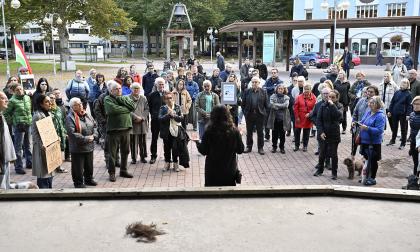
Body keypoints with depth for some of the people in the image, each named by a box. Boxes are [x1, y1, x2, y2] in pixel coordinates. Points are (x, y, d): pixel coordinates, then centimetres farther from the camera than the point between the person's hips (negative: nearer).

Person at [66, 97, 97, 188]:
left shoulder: (86, 115, 8)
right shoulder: (70, 118, -15)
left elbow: (94, 125, 16)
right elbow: (72, 133, -23)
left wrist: (93, 136, 1)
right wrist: (86, 139, -21)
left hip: (89, 146, 7)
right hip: (78, 148, -7)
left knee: (89, 165, 19)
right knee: (78, 167, 4)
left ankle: (89, 179, 37)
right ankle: (78, 182, 21)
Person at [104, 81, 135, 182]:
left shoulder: (126, 98, 12)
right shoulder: (108, 99, -3)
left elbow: (132, 106, -6)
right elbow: (113, 109, -22)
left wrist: (120, 99, -10)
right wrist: (126, 109, -10)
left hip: (126, 128, 5)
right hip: (113, 129, -5)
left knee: (125, 151, 14)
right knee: (112, 152, 3)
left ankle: (123, 170, 28)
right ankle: (111, 173, 14)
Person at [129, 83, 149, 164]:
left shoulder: (143, 98, 9)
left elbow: (146, 109, 5)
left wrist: (142, 118, -9)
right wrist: (136, 117, -14)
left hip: (142, 123, 2)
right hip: (132, 123, -2)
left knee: (142, 141, 7)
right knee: (133, 141, 2)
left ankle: (143, 157, 19)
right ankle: (134, 158, 12)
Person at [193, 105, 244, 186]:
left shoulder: (209, 131, -15)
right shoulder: (234, 131, -12)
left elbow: (203, 151, -7)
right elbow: (240, 150, -3)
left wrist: (197, 142, 12)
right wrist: (239, 136, 13)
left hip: (212, 171, -1)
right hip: (230, 171, 1)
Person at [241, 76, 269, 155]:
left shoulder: (263, 92, 2)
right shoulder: (247, 91, 3)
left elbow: (267, 103, 3)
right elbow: (243, 103, 5)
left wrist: (264, 112, -1)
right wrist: (245, 112, 0)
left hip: (260, 115, -1)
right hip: (249, 115, 1)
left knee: (260, 132, 5)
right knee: (249, 132, 10)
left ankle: (260, 148, 14)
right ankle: (249, 147, 21)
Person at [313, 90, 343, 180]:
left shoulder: (339, 106, -3)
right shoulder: (323, 105, -1)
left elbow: (338, 115, -25)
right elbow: (319, 119, -3)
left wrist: (332, 105, -22)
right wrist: (321, 132, -12)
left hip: (334, 134, -1)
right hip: (323, 134, 1)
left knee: (333, 154, 6)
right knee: (322, 153, 12)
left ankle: (334, 173, 18)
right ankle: (320, 169, 30)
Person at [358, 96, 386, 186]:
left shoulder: (380, 116, -17)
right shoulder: (368, 113, 7)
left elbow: (379, 130, -23)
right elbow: (363, 122, 19)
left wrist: (367, 128, -29)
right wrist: (360, 125, -2)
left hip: (373, 142, -8)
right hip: (365, 141, 8)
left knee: (372, 161, 4)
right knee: (367, 159, 17)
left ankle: (372, 178, 18)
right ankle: (367, 177, 31)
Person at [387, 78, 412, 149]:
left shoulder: (408, 94, -6)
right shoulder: (397, 92, 5)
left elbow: (409, 105, -8)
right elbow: (392, 102, 10)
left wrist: (408, 114, -14)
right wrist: (389, 111, 6)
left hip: (403, 114, -4)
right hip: (395, 113, 4)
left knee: (403, 128, 6)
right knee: (394, 127, 16)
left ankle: (403, 143, 14)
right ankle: (393, 140, 32)